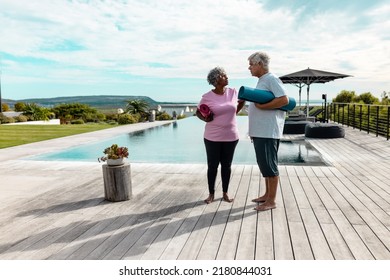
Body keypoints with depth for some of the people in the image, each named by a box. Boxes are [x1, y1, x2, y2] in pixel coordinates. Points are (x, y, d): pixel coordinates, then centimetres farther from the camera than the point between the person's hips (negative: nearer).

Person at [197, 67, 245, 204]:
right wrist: (204, 118, -16)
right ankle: (211, 194, 21)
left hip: (231, 136, 3)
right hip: (212, 137, -2)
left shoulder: (233, 92, -1)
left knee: (227, 165, 11)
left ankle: (225, 193, 25)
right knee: (212, 166, 5)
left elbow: (240, 102, 19)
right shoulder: (207, 97, -10)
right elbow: (198, 112, 4)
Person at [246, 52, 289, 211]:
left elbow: (284, 100, -21)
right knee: (264, 165, 16)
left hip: (268, 132, -10)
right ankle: (267, 195, 28)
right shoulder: (262, 81, 19)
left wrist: (262, 106, -18)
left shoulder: (271, 79, -10)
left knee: (269, 165, -4)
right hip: (259, 131, 10)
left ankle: (271, 201, 5)